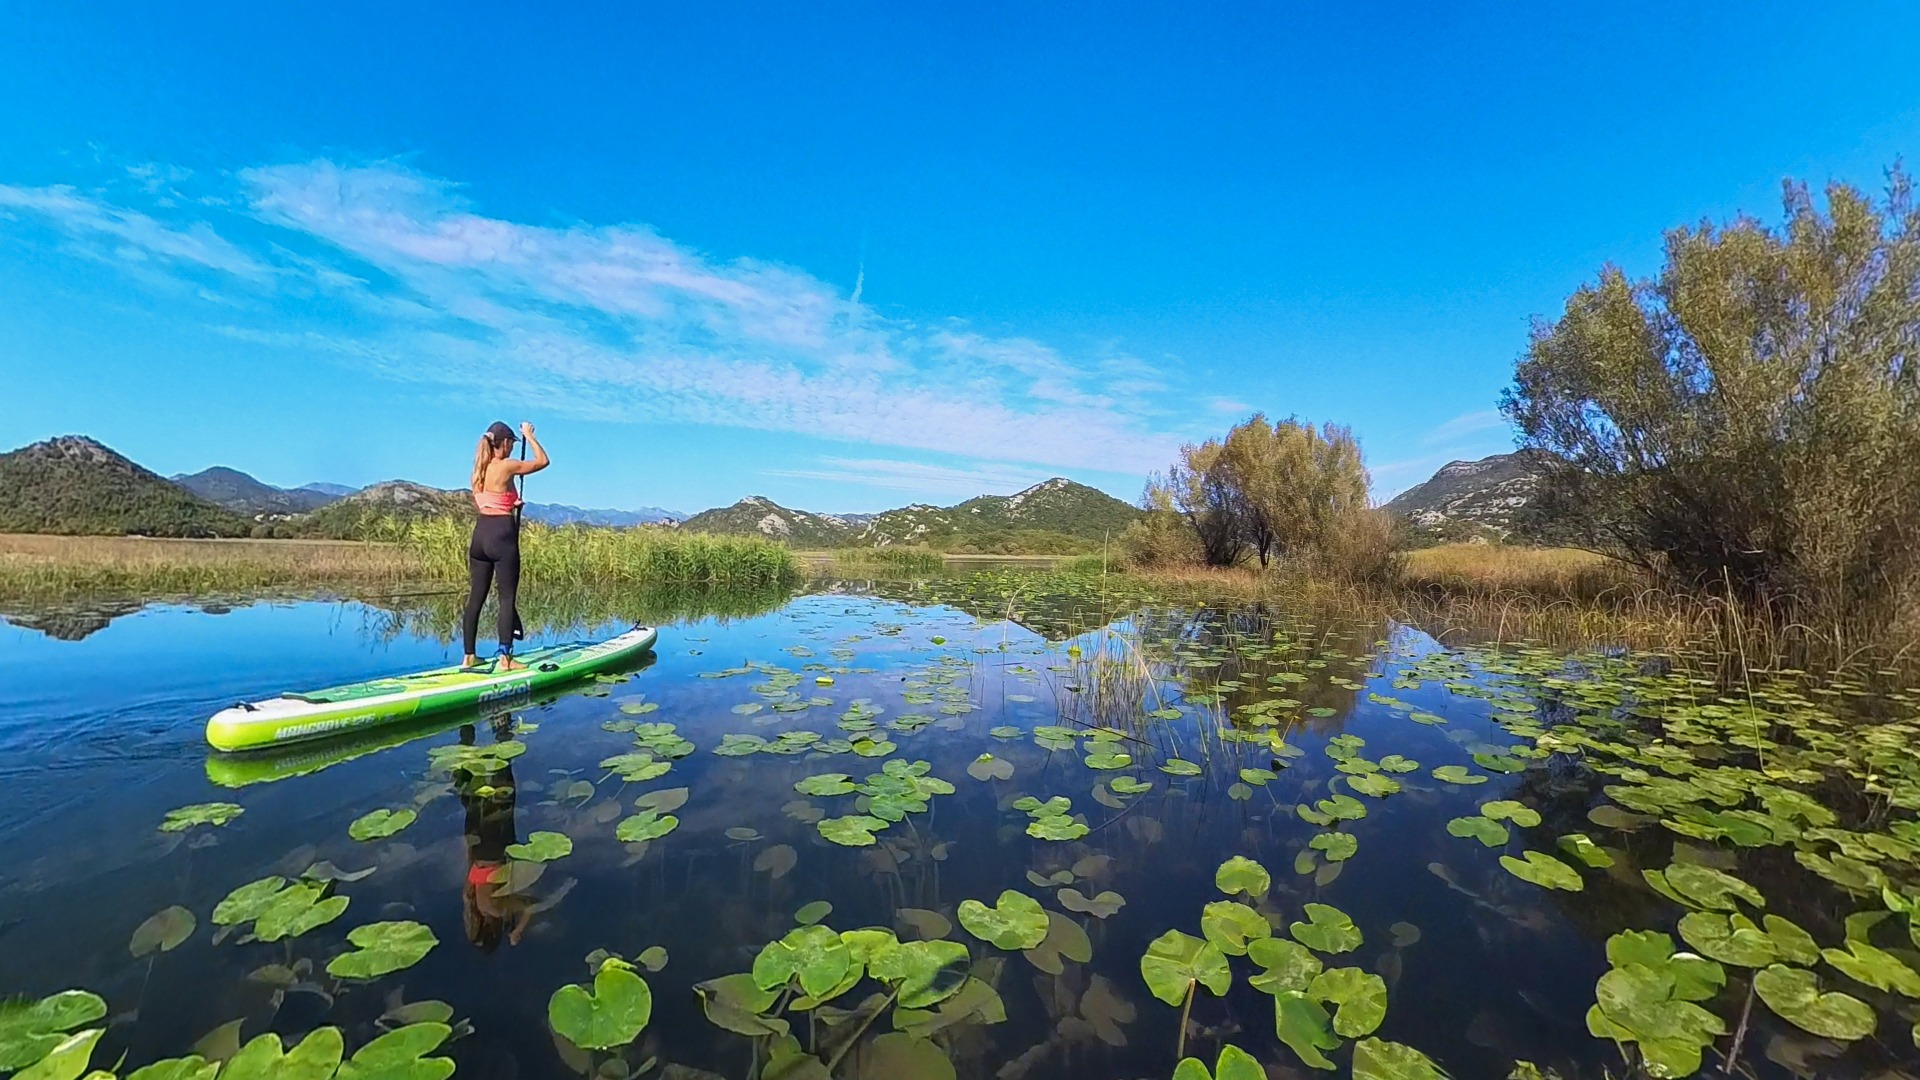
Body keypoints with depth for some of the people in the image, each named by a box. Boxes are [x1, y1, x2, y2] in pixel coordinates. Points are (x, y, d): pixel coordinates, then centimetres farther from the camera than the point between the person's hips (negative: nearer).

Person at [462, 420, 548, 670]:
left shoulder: (479, 470, 11)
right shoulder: (508, 467, -10)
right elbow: (543, 461, 0)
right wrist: (529, 435, 10)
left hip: (479, 535, 7)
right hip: (502, 536, -7)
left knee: (475, 597, 11)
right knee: (507, 598, -2)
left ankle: (469, 656, 17)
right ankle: (505, 659, -1)